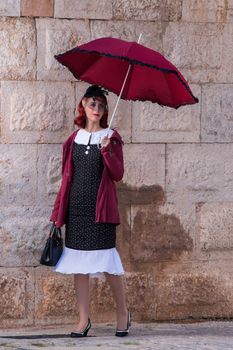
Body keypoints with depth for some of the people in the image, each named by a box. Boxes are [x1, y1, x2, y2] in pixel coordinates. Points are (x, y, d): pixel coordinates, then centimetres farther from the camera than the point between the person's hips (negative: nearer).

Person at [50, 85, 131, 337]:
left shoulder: (111, 137, 1)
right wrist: (59, 211, 8)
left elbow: (118, 174, -6)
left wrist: (106, 150, -21)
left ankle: (123, 312, 8)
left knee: (106, 260, -8)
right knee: (78, 261, 2)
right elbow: (68, 176, 13)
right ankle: (84, 319, 7)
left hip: (101, 207, -4)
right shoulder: (75, 139, 11)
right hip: (76, 207, 4)